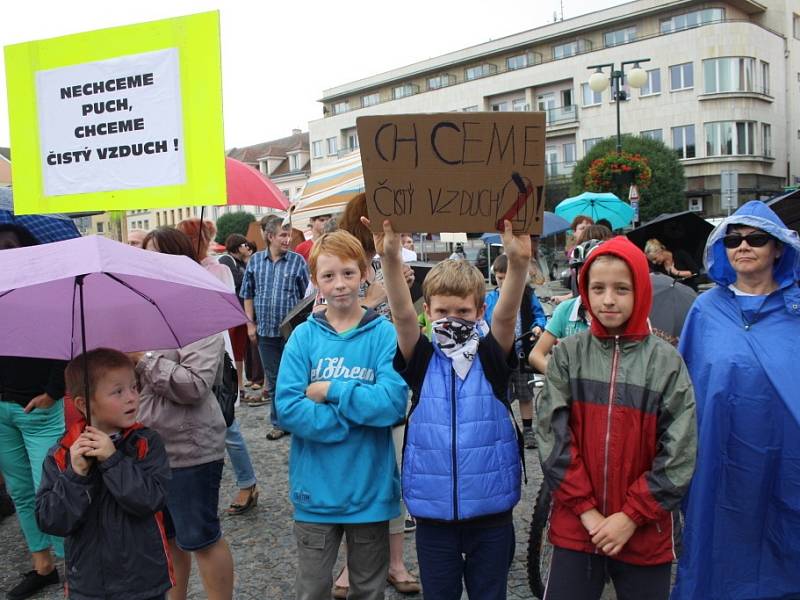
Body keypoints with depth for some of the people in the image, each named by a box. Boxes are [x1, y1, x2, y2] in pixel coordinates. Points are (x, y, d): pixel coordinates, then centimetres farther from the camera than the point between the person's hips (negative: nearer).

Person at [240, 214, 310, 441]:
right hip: (266, 330, 3)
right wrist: (250, 323, 6)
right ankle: (279, 423, 25)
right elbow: (247, 294, 10)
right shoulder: (255, 260, 4)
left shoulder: (297, 261, -2)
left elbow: (307, 295, 0)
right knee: (273, 380, 12)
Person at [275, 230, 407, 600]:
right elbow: (287, 409, -13)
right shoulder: (304, 336, -4)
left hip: (370, 487, 0)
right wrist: (358, 414, -18)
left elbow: (393, 403, -18)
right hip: (316, 488, 1)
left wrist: (330, 391, -17)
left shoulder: (384, 334, -6)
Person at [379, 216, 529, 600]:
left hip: (491, 511, 0)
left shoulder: (492, 359, -2)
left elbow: (506, 315, -20)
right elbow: (402, 314, -18)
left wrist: (518, 263, -37)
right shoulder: (422, 361, -2)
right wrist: (391, 258, -34)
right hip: (433, 512, 1)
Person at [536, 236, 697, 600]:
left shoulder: (666, 361, -4)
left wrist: (631, 516, -9)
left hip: (645, 533, 0)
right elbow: (552, 437, -5)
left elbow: (679, 454, -6)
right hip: (575, 527, 0)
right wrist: (586, 510, -10)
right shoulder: (568, 355, -2)